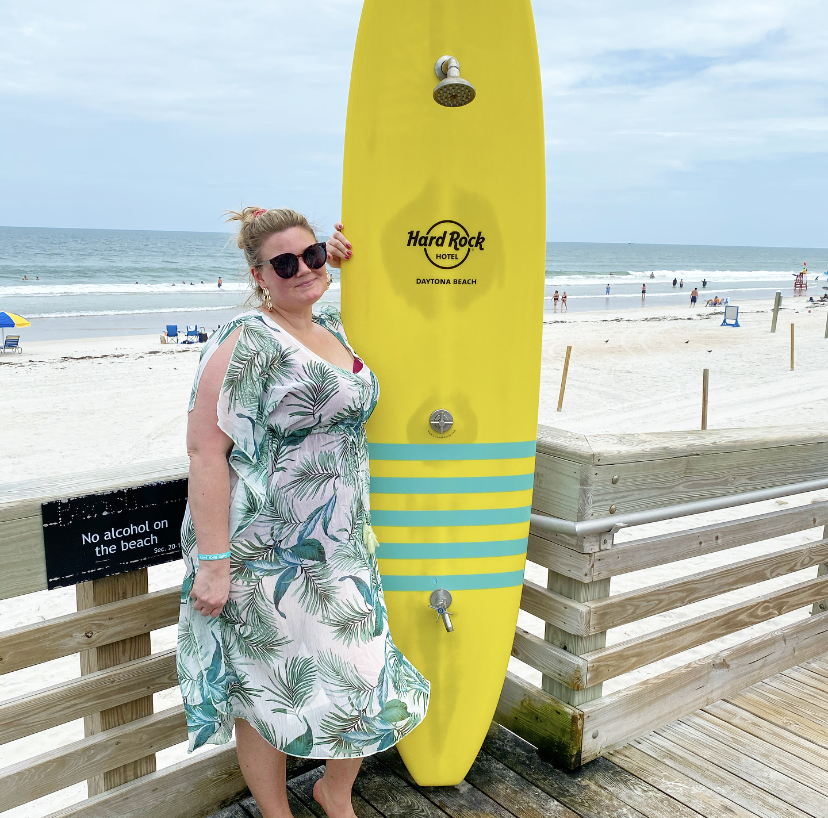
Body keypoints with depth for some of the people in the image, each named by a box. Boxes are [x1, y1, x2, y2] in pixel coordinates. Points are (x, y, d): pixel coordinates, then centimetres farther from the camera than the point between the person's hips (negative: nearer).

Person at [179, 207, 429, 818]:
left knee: (365, 680, 14)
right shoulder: (246, 344, -15)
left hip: (342, 549, 8)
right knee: (268, 690, 10)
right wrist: (213, 561, -23)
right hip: (266, 556, -7)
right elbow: (205, 449, -19)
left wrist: (338, 258, 17)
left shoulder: (334, 327, 9)